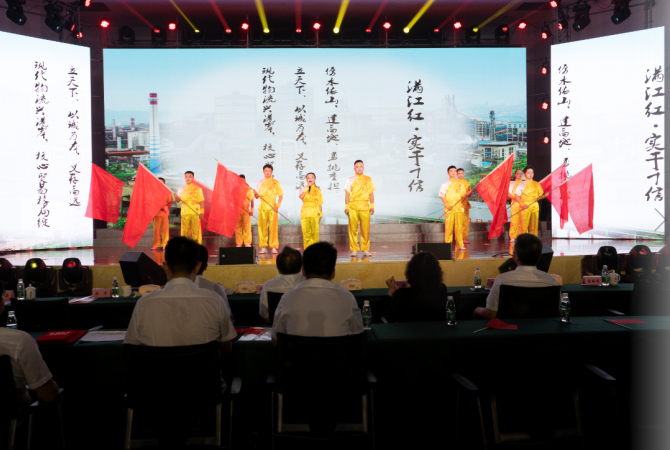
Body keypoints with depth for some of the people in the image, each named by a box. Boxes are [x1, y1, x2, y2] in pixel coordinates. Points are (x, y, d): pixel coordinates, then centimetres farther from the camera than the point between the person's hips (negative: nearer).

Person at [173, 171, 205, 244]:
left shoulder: (198, 189, 5)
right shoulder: (181, 189, 12)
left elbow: (201, 202, 4)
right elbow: (178, 200, 14)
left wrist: (201, 212, -4)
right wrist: (176, 197, -9)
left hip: (195, 213, -2)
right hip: (185, 213, 2)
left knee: (195, 230, -2)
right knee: (185, 230, 2)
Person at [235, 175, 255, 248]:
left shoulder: (249, 190, 8)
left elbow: (252, 201, 7)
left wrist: (252, 210, -1)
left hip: (246, 211, -1)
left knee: (247, 227, -4)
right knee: (237, 227, 1)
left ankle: (247, 243, 1)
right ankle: (239, 243, 8)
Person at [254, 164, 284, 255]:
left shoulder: (276, 182, 9)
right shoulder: (260, 183, 14)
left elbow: (281, 195, 6)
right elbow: (257, 196, 14)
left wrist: (277, 206, -7)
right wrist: (255, 194, -10)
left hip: (273, 208, -1)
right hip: (262, 207, 2)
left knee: (273, 227, -6)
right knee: (262, 227, -2)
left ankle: (273, 247, -2)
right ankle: (263, 247, 3)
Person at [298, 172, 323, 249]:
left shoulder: (318, 190, 9)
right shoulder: (303, 189, 10)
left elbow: (320, 203, 10)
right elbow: (301, 197, -11)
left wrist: (320, 214, 4)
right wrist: (307, 187, -11)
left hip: (315, 213, -1)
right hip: (305, 212, 1)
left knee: (315, 232, -5)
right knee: (306, 233, -3)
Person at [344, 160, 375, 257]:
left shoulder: (368, 179, 14)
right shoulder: (350, 180, 10)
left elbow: (371, 193, 14)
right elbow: (347, 194, 7)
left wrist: (372, 206, 6)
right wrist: (346, 207, 0)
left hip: (365, 206, 1)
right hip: (353, 206, -1)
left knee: (366, 229, -4)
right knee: (353, 229, -4)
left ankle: (365, 249, 5)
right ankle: (354, 250, 3)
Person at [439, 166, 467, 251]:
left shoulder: (461, 184, 13)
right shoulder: (445, 184, 4)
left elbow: (463, 195, 17)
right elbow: (441, 195, 0)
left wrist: (466, 194, -7)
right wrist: (446, 205, -11)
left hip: (459, 208, 2)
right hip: (449, 208, -2)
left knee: (459, 227, 1)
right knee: (448, 227, -4)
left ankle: (460, 245, 6)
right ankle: (448, 244, 5)